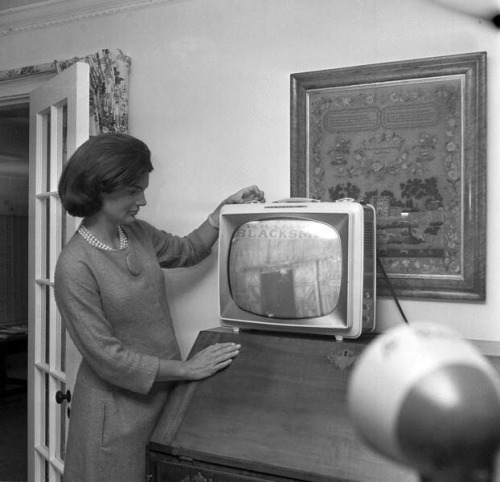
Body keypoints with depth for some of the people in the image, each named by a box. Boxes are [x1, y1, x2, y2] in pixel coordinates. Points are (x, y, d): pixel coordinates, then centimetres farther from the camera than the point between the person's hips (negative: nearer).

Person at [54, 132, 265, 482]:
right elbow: (107, 356, -22)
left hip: (162, 393, 7)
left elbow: (187, 251, 17)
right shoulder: (75, 267, -23)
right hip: (118, 408, -6)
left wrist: (223, 210, 4)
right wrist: (187, 369, -17)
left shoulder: (138, 233, -2)